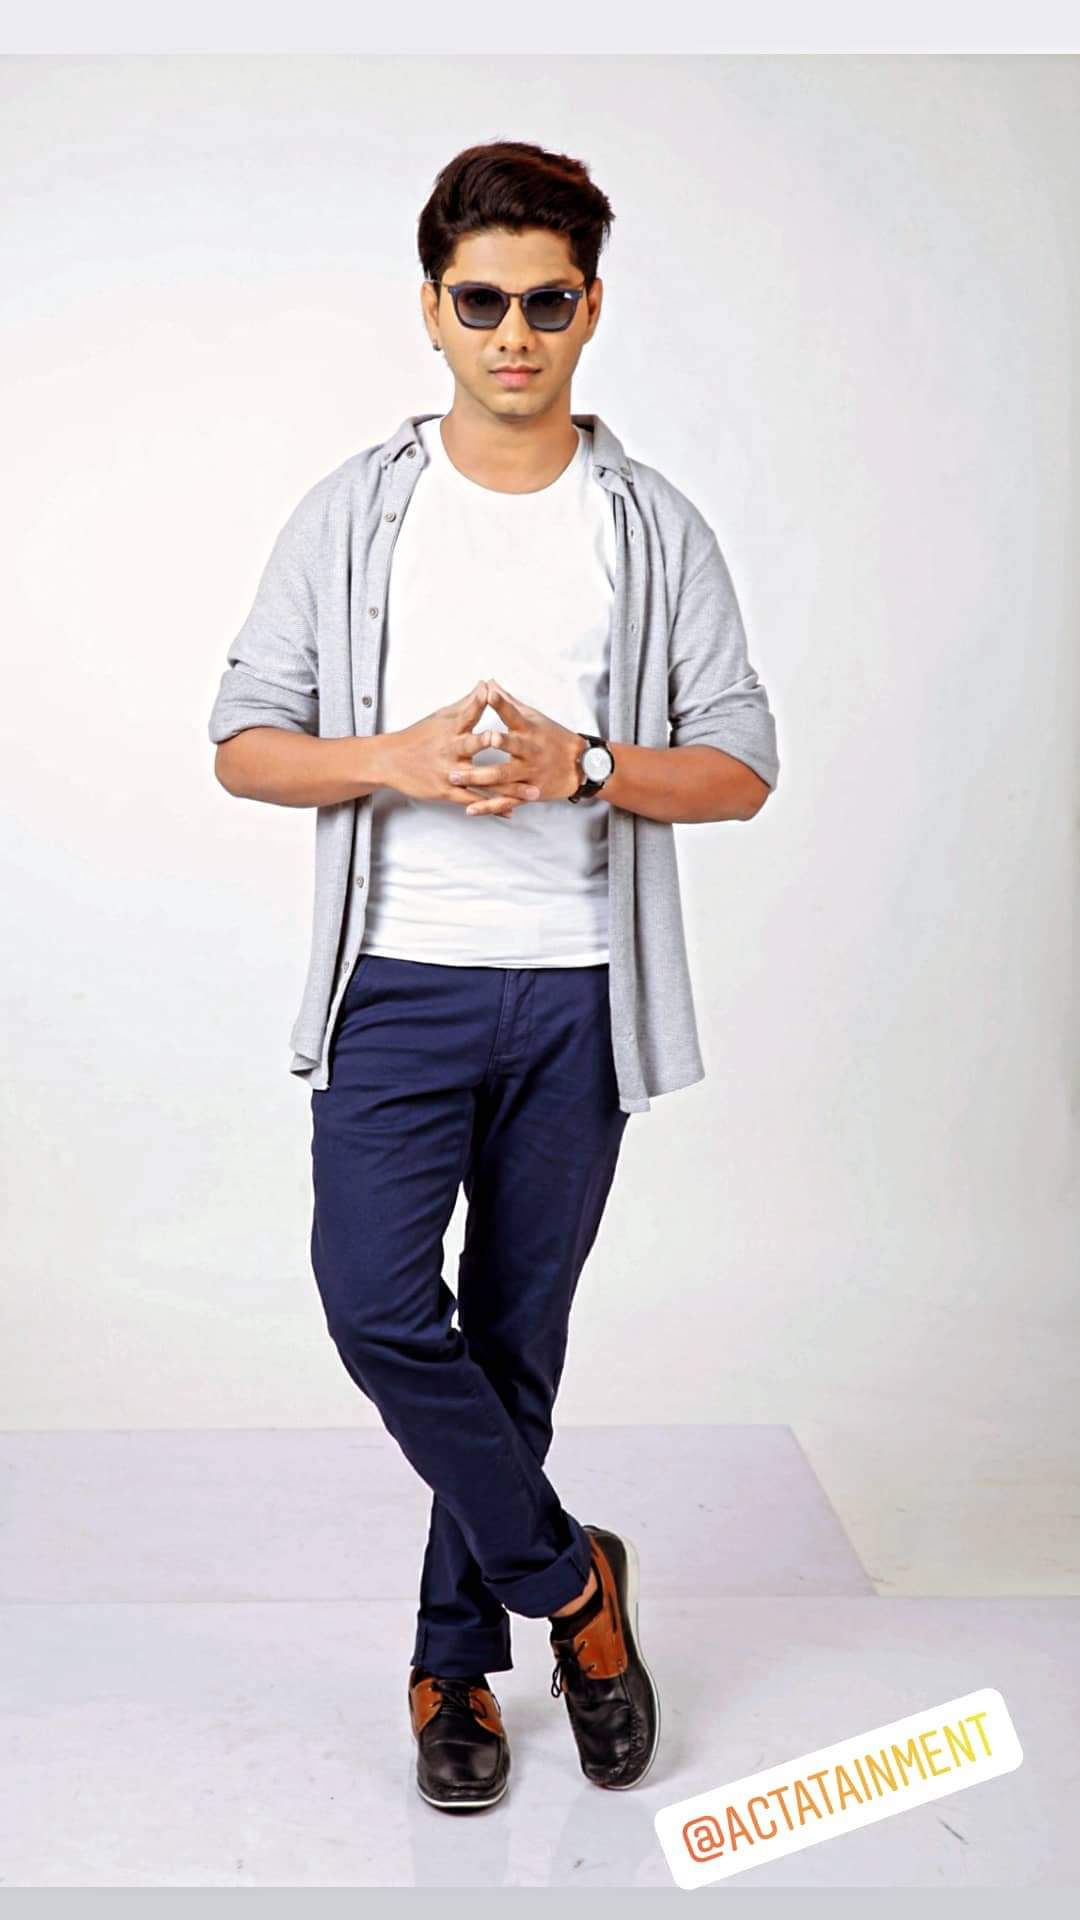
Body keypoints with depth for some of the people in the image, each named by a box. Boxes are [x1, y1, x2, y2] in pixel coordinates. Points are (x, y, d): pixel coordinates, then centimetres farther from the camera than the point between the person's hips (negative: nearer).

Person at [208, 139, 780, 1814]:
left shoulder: (657, 529, 4)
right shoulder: (352, 516, 4)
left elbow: (743, 767, 2)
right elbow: (243, 745, 3)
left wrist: (578, 764, -16)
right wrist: (397, 760, -16)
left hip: (575, 994, 0)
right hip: (397, 982, 0)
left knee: (516, 1336, 9)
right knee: (376, 1307, -13)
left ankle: (457, 1656, 27)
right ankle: (569, 1581, 11)